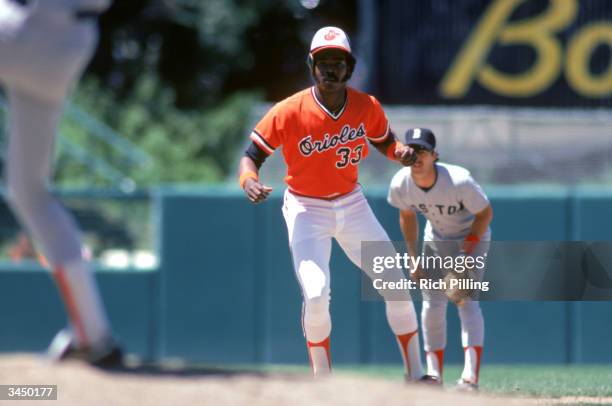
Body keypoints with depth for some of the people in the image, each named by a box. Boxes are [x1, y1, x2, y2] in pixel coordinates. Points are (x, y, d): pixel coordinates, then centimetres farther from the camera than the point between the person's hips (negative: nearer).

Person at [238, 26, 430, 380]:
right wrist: (249, 181, -36)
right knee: (316, 295, -19)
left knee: (396, 285, 2)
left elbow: (384, 141, 10)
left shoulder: (367, 107, -9)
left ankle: (416, 375, 17)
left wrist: (401, 151, -13)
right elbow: (252, 156, -14)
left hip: (352, 204, 4)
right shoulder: (289, 112, -21)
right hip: (306, 210, -4)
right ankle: (322, 381, 2)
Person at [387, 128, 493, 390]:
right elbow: (407, 216, 0)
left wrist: (467, 250, -26)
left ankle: (470, 376, -26)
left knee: (466, 300, -19)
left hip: (472, 237, -5)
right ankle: (434, 375, 11)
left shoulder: (459, 181, -36)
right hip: (436, 238, 5)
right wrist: (413, 258, -2)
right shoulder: (400, 184, -22)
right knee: (432, 304, 0)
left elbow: (485, 214, -20)